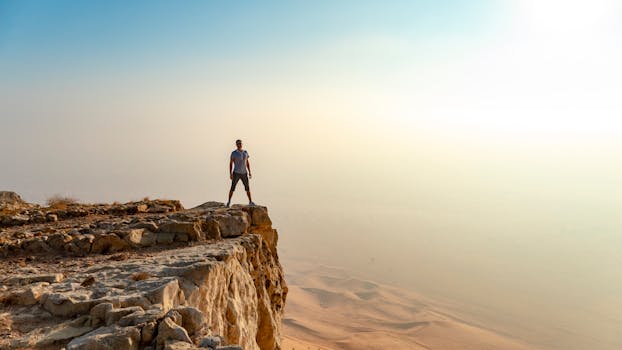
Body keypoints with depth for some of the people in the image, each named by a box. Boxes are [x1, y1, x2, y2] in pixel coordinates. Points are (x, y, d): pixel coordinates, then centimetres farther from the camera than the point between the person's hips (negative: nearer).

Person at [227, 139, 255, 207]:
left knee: (247, 188, 6)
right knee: (232, 188, -1)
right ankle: (229, 202, 13)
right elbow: (230, 163, -6)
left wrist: (249, 172, 7)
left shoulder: (245, 152, 6)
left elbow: (247, 163, 11)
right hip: (236, 173, -4)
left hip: (244, 173, 4)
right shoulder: (233, 153, -8)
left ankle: (250, 202, 18)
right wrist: (230, 174, -13)